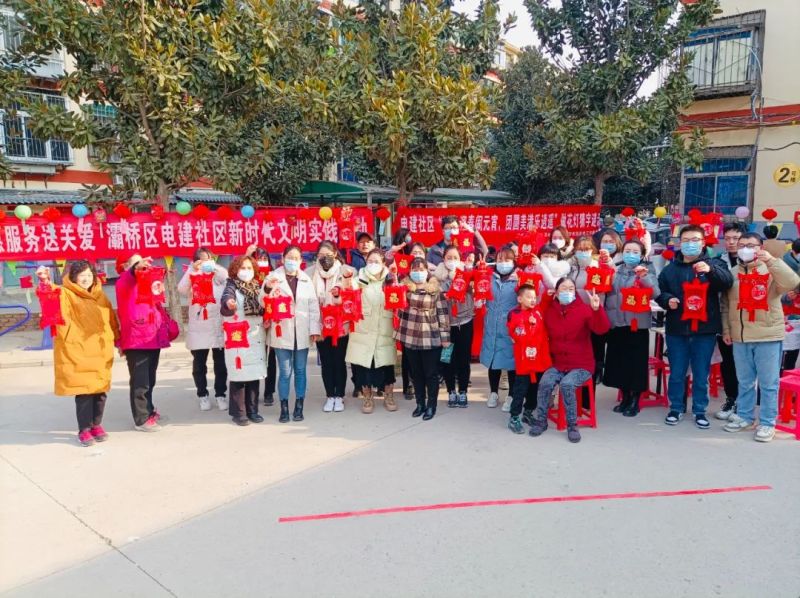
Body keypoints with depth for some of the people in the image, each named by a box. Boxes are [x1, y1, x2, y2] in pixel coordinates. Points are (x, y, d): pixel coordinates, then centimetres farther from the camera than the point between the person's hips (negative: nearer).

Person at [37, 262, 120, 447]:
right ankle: (84, 430, 9)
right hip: (77, 352, -4)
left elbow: (111, 320, 18)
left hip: (100, 351, 4)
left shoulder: (100, 296, 13)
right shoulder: (66, 295, -2)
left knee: (100, 389, 8)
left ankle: (96, 425, 24)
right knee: (84, 391, -4)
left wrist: (118, 340, 18)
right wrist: (46, 282, -45)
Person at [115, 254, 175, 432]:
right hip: (136, 340, -8)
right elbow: (128, 279, -30)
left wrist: (169, 325, 19)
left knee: (150, 380, 18)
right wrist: (136, 268, -49)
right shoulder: (125, 281, -4)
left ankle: (148, 410, 31)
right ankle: (141, 419, 0)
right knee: (140, 382, -6)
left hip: (153, 338, 8)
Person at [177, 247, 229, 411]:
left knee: (220, 364, 7)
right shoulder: (192, 278, 5)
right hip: (198, 328, 0)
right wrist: (192, 269, -20)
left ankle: (220, 394, 19)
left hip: (218, 327, 0)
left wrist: (214, 266, -25)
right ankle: (203, 395, 21)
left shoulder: (219, 277, 5)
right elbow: (181, 289, -13)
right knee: (199, 364, 8)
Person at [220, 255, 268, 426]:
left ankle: (252, 410, 20)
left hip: (256, 338, 6)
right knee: (239, 375, -4)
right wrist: (228, 303, -51)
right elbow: (226, 297, -28)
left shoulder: (257, 287, 12)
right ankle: (238, 412, 8)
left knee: (255, 374, 9)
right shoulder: (232, 286, -5)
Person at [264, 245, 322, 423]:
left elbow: (314, 306, 7)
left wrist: (314, 329, 0)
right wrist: (267, 288, -27)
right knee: (285, 372, 0)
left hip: (302, 333, 2)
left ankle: (299, 407, 18)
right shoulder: (274, 277, 0)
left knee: (300, 371, 8)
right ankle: (284, 409, 10)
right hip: (282, 333, -2)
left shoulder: (306, 279, 8)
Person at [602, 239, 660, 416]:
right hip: (616, 322, 4)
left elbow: (655, 293, -15)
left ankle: (635, 401, 14)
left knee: (636, 362, 1)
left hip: (637, 323, -4)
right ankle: (625, 397, 25)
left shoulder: (647, 270, 1)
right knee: (618, 361, 9)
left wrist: (645, 277, -25)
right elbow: (606, 291, 12)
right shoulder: (616, 270, 10)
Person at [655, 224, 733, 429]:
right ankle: (676, 408, 23)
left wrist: (710, 270, -34)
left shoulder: (714, 263, 2)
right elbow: (659, 292, 12)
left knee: (701, 374, 8)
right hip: (676, 329, 2)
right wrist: (667, 300, -10)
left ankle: (700, 410, 22)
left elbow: (727, 282, -16)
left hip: (705, 329, -1)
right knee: (676, 373, 9)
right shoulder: (670, 268, 9)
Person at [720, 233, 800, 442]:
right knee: (745, 382, 15)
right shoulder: (732, 273, 8)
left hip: (768, 337, -3)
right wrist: (726, 330, 8)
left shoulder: (771, 271, -3)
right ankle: (744, 416, 27)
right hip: (740, 338, 4)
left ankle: (767, 423, 14)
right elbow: (725, 305, 12)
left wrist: (772, 260, -27)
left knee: (768, 383, 4)